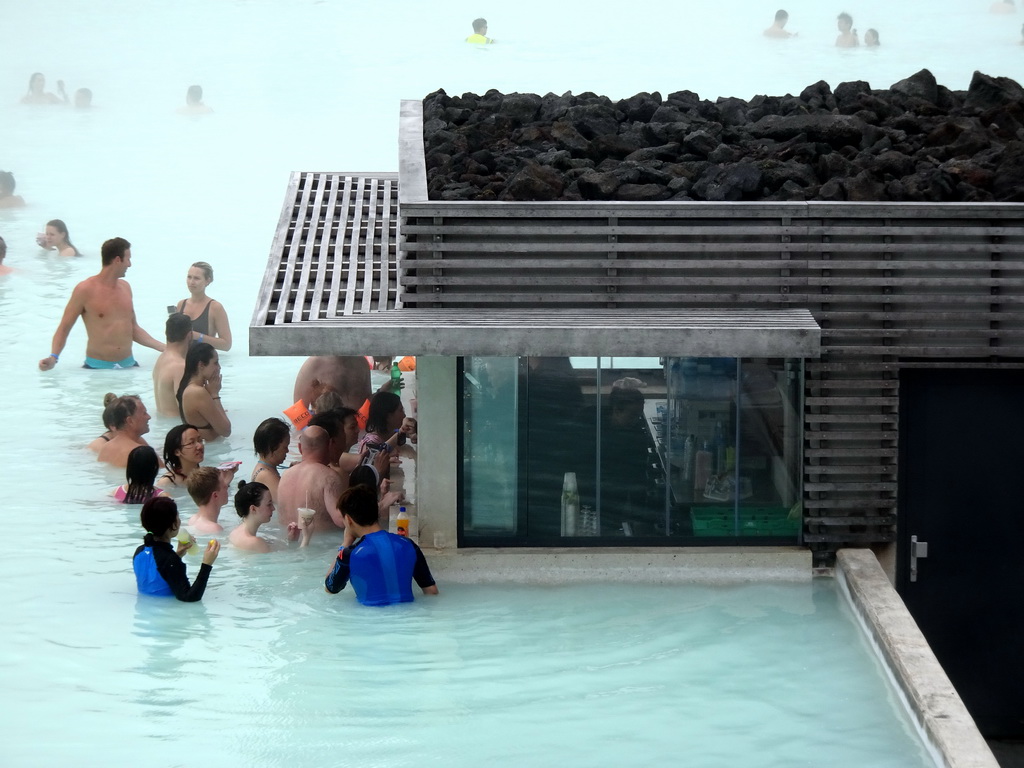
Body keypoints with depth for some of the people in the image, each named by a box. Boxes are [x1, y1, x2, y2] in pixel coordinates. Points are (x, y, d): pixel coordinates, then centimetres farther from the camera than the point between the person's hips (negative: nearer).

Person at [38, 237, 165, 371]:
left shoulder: (125, 287, 13)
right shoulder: (85, 290, -7)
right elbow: (64, 328, -5)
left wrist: (164, 348, 16)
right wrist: (53, 357, -21)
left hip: (128, 365, 5)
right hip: (97, 368, -5)